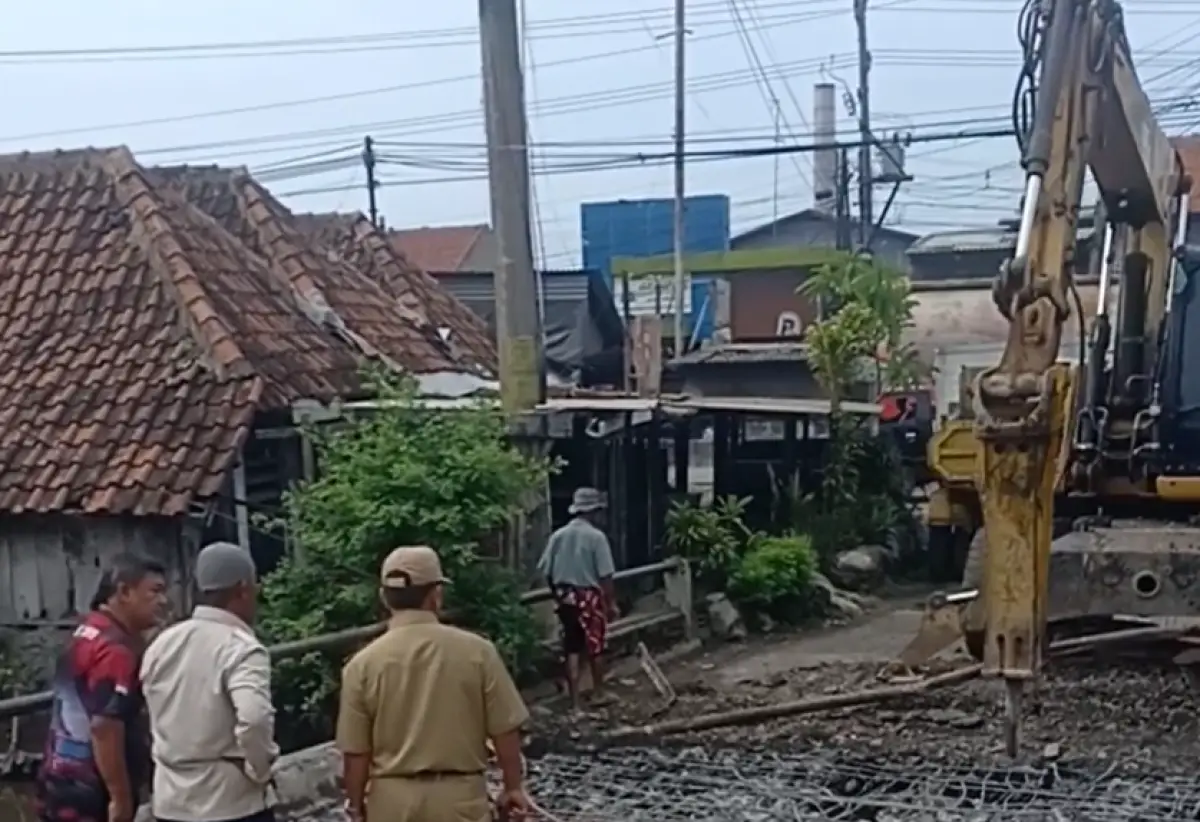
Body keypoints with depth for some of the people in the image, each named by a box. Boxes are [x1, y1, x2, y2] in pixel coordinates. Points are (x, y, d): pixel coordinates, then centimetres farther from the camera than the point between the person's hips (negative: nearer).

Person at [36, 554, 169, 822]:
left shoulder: (86, 633, 12)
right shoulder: (116, 648, -19)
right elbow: (104, 727, -27)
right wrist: (121, 797, -22)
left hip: (61, 783, 10)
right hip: (91, 792, -10)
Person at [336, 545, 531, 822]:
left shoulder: (364, 664, -7)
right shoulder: (476, 651, -9)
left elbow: (356, 751, -4)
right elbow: (504, 730, -5)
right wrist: (514, 787, 8)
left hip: (393, 798, 1)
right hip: (460, 794, -1)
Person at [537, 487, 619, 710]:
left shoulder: (558, 535, 2)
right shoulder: (596, 536, -12)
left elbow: (545, 570, 3)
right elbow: (605, 575, -14)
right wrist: (611, 602, -5)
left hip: (565, 598, 4)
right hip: (590, 596, -4)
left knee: (572, 650, 7)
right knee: (595, 647, 14)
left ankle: (575, 701, 4)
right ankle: (598, 693, 29)